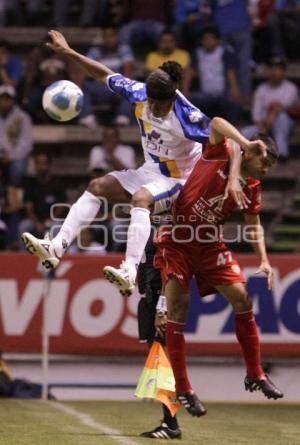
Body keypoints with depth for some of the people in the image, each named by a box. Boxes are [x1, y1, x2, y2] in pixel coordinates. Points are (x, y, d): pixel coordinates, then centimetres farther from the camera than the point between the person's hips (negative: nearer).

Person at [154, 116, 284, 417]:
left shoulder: (252, 188, 1)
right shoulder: (220, 155, -14)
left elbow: (254, 225, 12)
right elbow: (216, 124, -32)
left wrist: (264, 261, -1)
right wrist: (248, 146, -42)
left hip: (210, 244, 6)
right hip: (177, 241, -6)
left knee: (242, 298, -3)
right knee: (177, 307, -11)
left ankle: (255, 375, 9)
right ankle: (182, 390, -4)